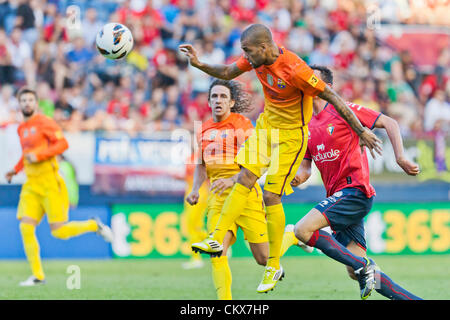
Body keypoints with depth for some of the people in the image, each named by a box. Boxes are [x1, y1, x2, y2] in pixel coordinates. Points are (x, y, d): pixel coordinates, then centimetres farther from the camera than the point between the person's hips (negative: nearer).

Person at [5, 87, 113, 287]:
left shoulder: (44, 123, -6)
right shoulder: (21, 128, 17)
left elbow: (62, 144, -15)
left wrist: (38, 155, -22)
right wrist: (16, 170, 20)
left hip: (49, 183, -7)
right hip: (31, 185, 7)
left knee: (58, 232, -9)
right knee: (26, 227, -8)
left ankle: (94, 225, 18)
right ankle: (37, 275, -1)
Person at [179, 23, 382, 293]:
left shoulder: (295, 70, -30)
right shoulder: (257, 58, -8)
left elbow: (332, 97, -25)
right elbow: (228, 73, 10)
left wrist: (362, 132, -22)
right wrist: (200, 64, -7)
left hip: (292, 135, -7)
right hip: (267, 124, 7)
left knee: (271, 195, -7)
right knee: (244, 180, -1)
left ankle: (274, 266, 5)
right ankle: (217, 240, 3)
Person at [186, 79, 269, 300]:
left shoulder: (242, 124, -6)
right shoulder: (204, 130, 11)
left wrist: (232, 180, -31)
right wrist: (195, 190, 5)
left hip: (244, 193, -4)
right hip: (218, 197, 4)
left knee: (264, 259, 1)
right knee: (217, 254, -17)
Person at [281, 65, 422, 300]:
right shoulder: (307, 126, 16)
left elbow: (389, 123, -4)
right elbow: (306, 166, 20)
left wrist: (400, 158, -14)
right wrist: (299, 177, -3)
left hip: (354, 190, -8)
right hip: (337, 196, 8)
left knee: (302, 229, -23)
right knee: (355, 272, -1)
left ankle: (364, 267, -18)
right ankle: (410, 298, 4)